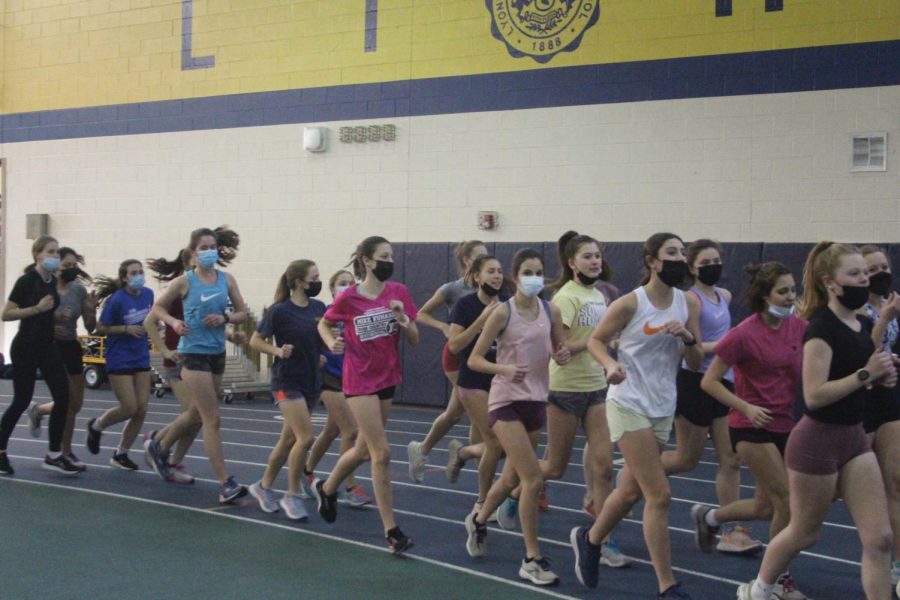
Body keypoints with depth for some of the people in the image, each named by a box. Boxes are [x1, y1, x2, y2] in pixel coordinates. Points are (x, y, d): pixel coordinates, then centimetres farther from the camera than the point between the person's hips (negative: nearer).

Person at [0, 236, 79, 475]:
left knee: (63, 397, -4)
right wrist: (37, 308, -23)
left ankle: (54, 455, 3)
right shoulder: (26, 281, -13)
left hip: (48, 347, 6)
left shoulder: (53, 281, 7)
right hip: (25, 349, -6)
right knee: (21, 401, 1)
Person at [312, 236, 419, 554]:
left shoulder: (399, 292, -2)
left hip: (388, 378, 5)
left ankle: (327, 488, 45)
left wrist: (403, 318, -19)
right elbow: (324, 324, 7)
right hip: (360, 381, -5)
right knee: (381, 453, -10)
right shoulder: (348, 298, -11)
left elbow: (414, 340, 0)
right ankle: (391, 530, -2)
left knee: (364, 449, 17)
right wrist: (332, 343, -13)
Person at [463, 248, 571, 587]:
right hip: (506, 403, -6)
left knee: (512, 477, 18)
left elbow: (559, 350, 16)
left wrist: (562, 355, -8)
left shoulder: (551, 312, 2)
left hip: (536, 402, 6)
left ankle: (478, 521, 47)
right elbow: (474, 360, -10)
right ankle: (532, 560, -3)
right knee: (533, 479, -15)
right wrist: (504, 369, -27)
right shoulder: (502, 313, -11)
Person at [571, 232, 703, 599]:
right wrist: (611, 364, -20)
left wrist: (688, 338, -15)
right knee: (659, 495, -10)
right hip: (629, 405, -6)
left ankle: (589, 540, 42)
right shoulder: (630, 304, -13)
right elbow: (595, 340, 0)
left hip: (663, 408, 6)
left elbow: (696, 363, 6)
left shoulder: (689, 303, 2)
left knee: (631, 491, 16)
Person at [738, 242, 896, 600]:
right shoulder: (821, 328, -18)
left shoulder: (864, 325, 7)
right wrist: (865, 373, -23)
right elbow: (814, 395, -24)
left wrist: (881, 376, 0)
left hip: (853, 438, 8)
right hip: (817, 442, -7)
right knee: (803, 533, 10)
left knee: (879, 538, 2)